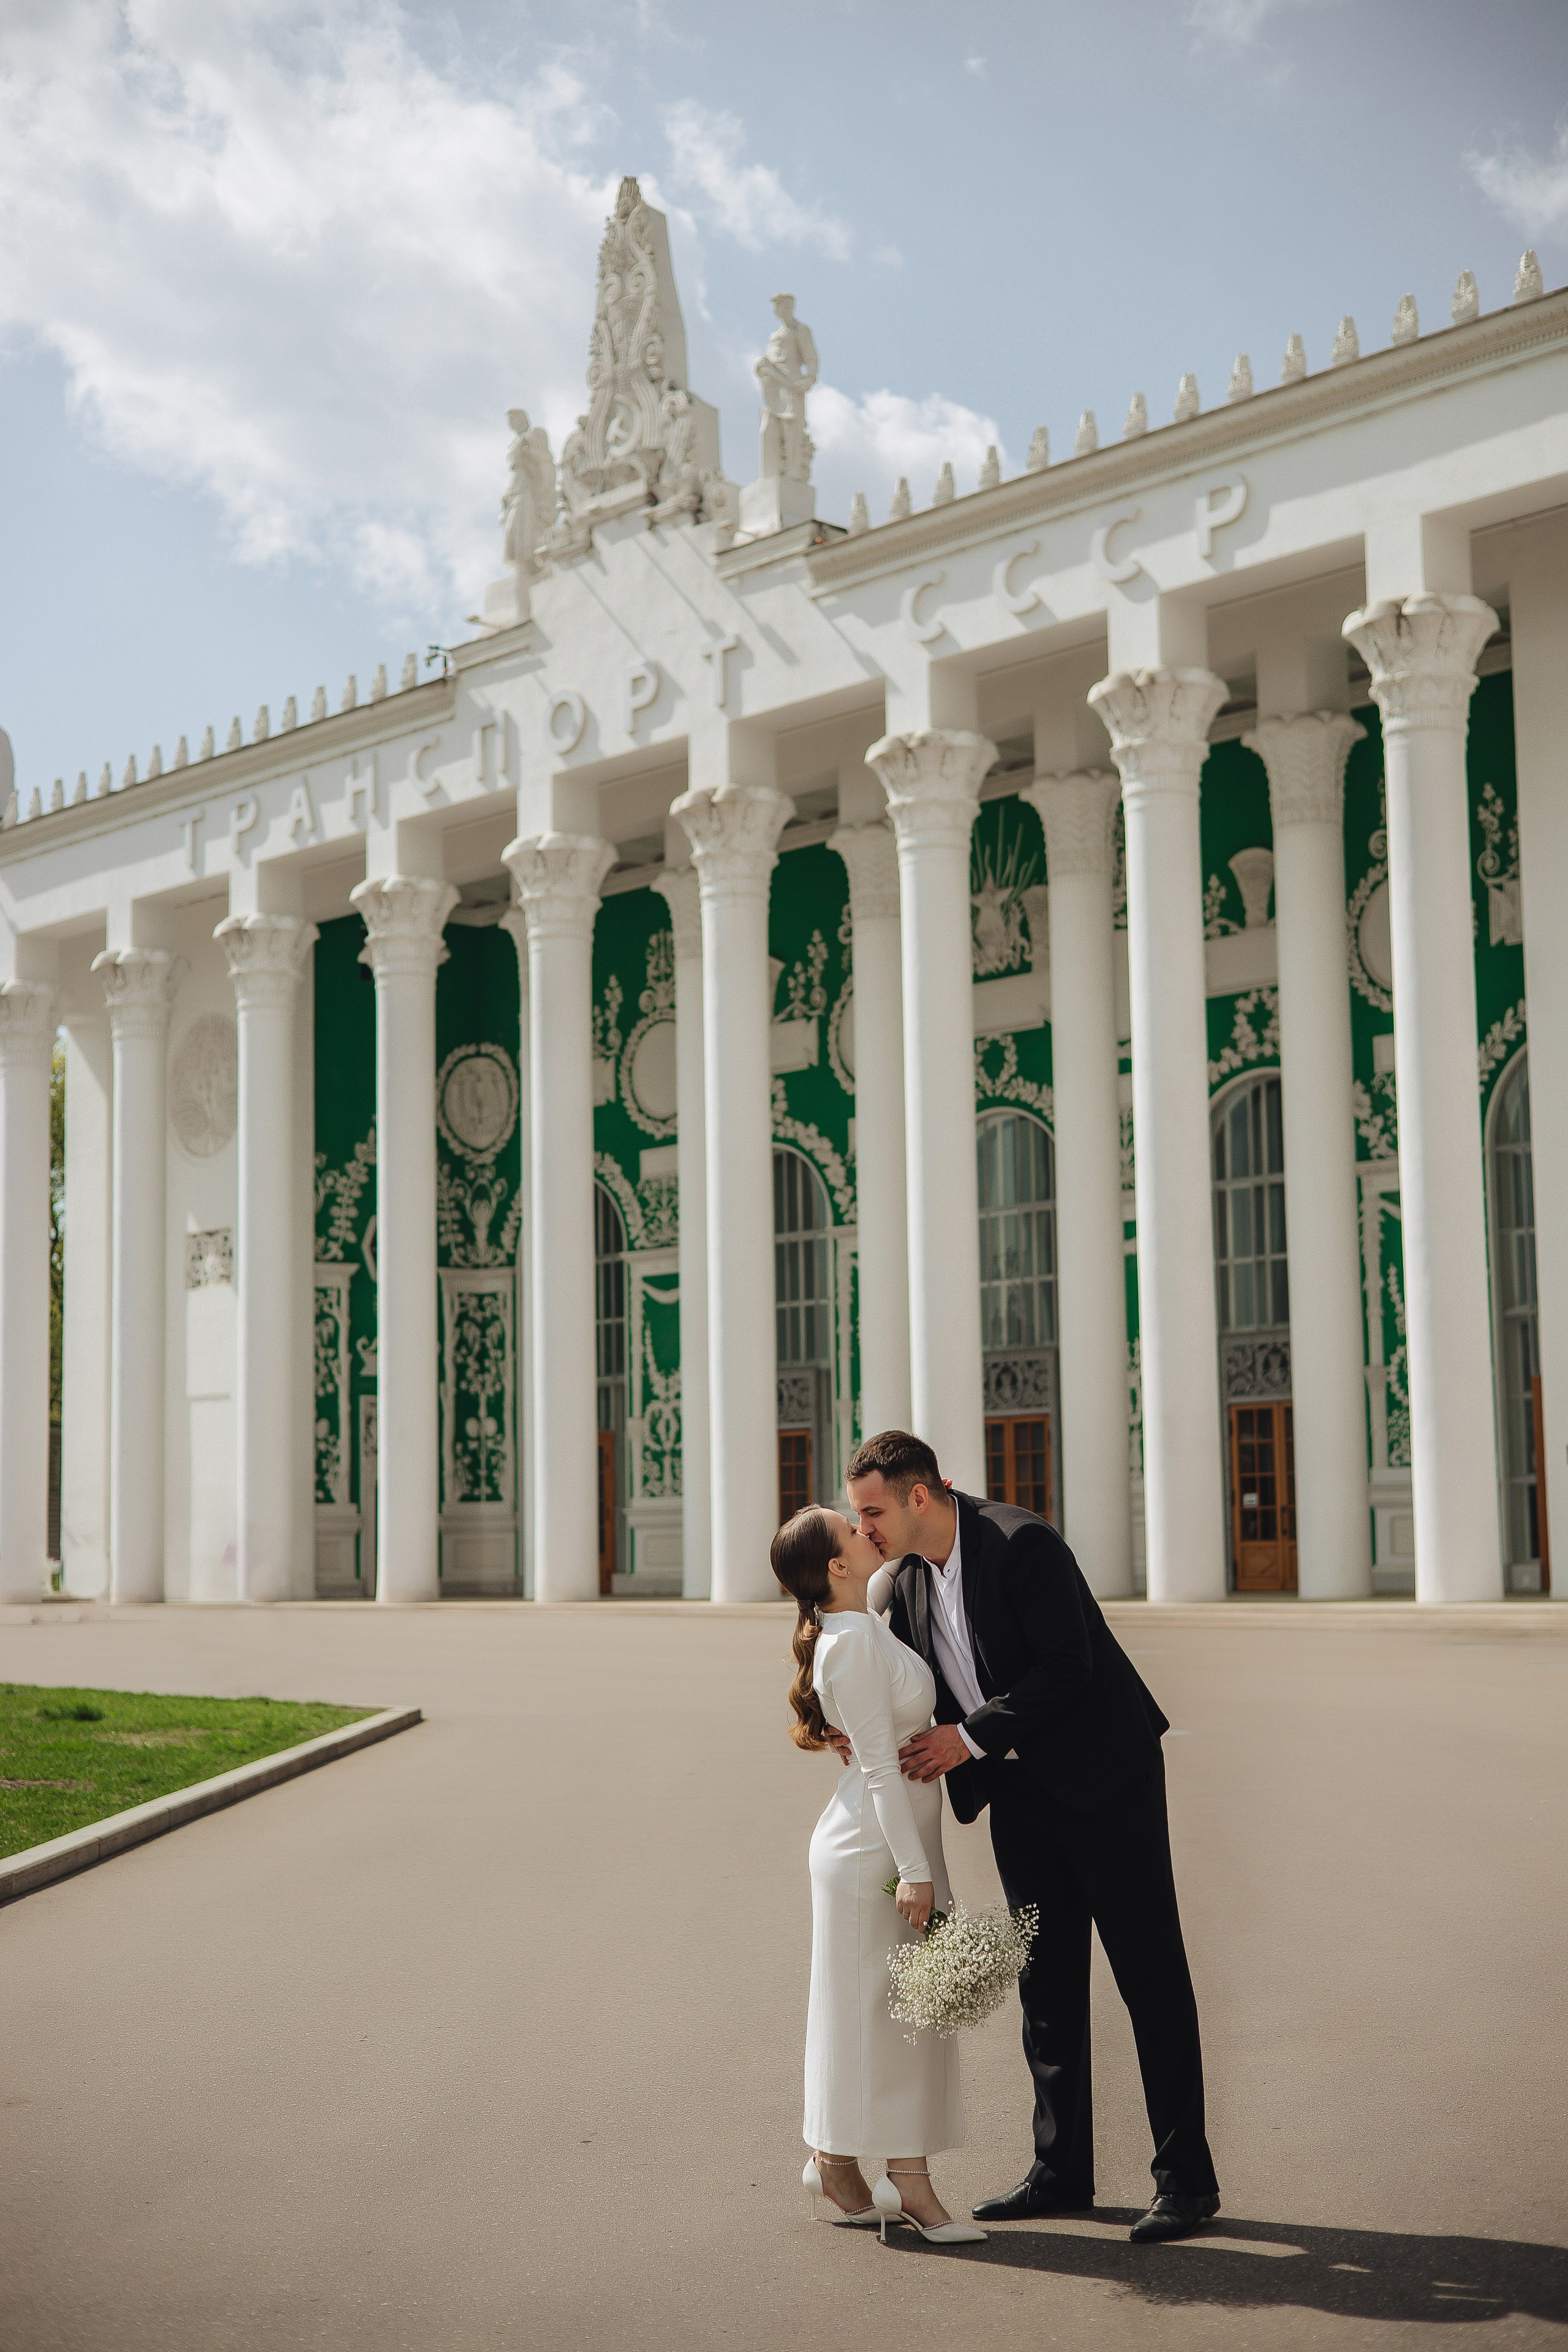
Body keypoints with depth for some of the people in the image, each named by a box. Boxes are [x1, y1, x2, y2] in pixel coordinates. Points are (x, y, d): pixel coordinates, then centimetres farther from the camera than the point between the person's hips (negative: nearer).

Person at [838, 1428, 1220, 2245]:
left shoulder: (1022, 1543, -22)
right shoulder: (902, 1582, 2)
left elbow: (1067, 1667, -24)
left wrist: (970, 1738, -22)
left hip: (1103, 1777, -8)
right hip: (1018, 1791, 8)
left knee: (1150, 1972, -2)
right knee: (1046, 1984, 12)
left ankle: (1185, 2177, 4)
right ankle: (1061, 2170, 22)